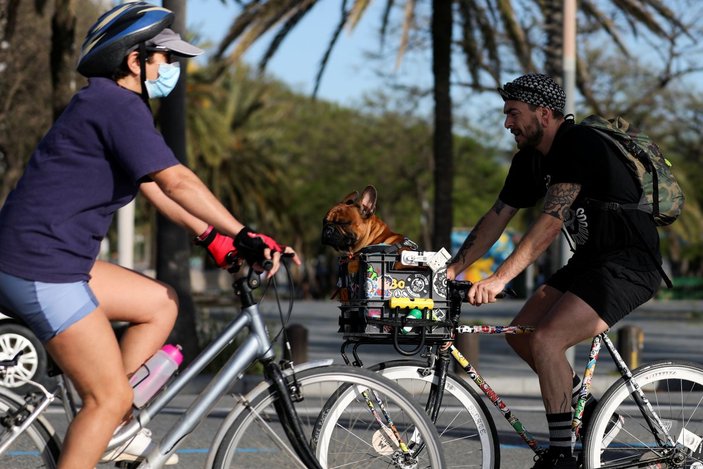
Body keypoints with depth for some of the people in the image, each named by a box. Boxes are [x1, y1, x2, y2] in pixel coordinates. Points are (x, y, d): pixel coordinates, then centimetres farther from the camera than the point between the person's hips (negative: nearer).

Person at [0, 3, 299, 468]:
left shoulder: (104, 103, 19)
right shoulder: (118, 105, -13)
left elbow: (154, 185, 22)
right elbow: (177, 181, -21)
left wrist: (212, 237, 17)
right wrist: (245, 236, -20)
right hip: (42, 268, -10)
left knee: (161, 303, 17)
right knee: (111, 397, -7)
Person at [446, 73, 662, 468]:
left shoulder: (580, 146, -22)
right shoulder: (530, 159, 7)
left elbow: (551, 222, -30)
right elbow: (496, 219, 9)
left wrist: (499, 279, -35)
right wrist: (453, 269, -1)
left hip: (630, 263, -10)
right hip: (591, 259, 10)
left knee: (546, 340, -21)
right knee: (521, 334, 4)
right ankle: (594, 417, 16)